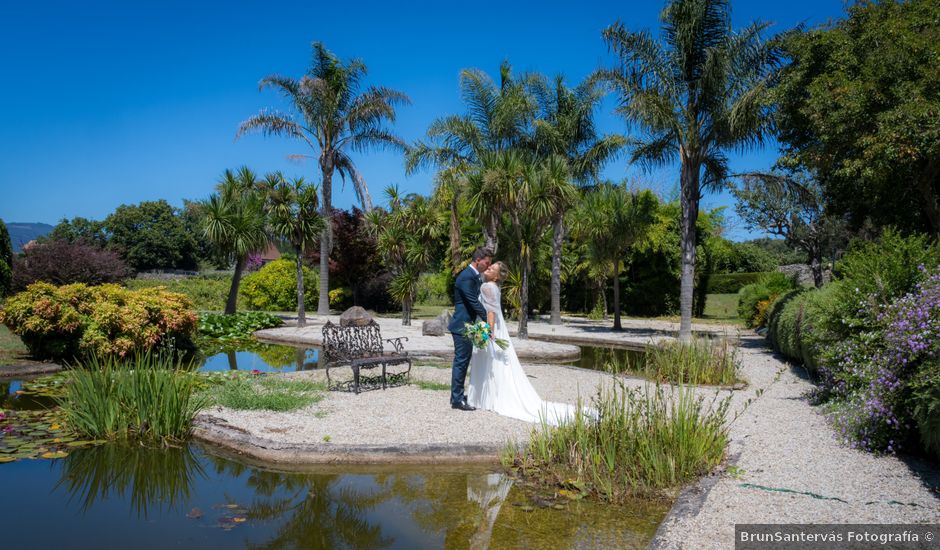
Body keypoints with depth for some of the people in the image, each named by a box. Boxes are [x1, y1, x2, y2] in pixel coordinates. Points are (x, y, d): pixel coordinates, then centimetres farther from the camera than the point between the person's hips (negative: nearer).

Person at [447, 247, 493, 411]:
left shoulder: (474, 276, 14)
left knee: (463, 361, 15)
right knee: (461, 361, -5)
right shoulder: (466, 277, -18)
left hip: (466, 325, 10)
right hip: (462, 326, -10)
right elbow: (474, 302, -22)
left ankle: (458, 395, 24)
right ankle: (457, 399, 2)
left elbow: (477, 300, 20)